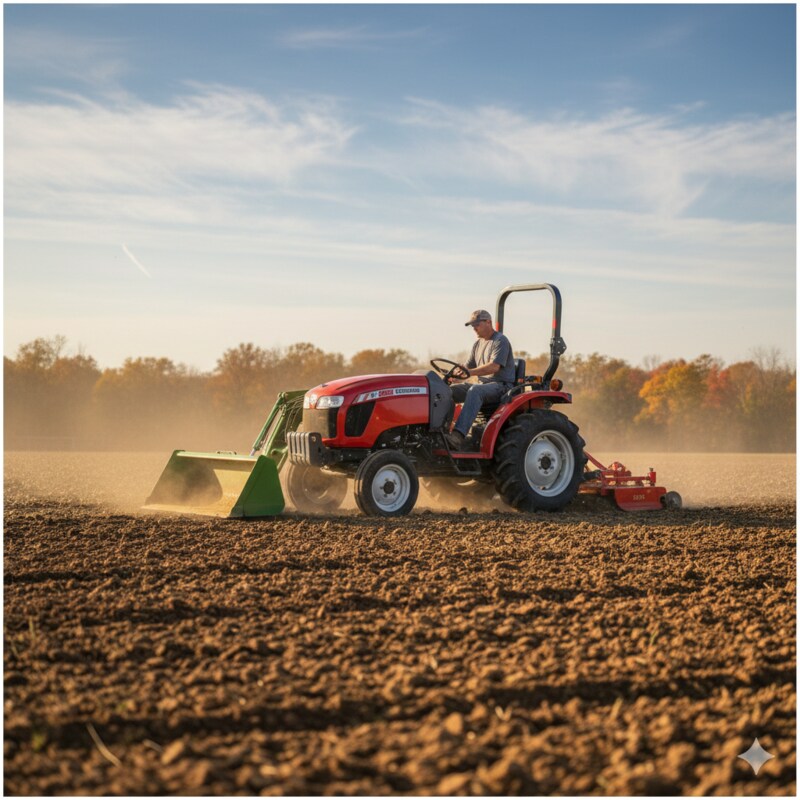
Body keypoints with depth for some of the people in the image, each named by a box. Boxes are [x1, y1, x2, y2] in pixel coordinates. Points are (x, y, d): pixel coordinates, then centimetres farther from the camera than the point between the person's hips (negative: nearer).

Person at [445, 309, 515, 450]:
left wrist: (470, 372, -31)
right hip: (483, 385, 8)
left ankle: (458, 436, -53)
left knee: (475, 391, -39)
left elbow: (494, 366, -21)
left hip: (501, 385, -8)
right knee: (449, 391, -11)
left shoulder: (501, 341, -7)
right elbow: (468, 366, 18)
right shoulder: (478, 344, 20)